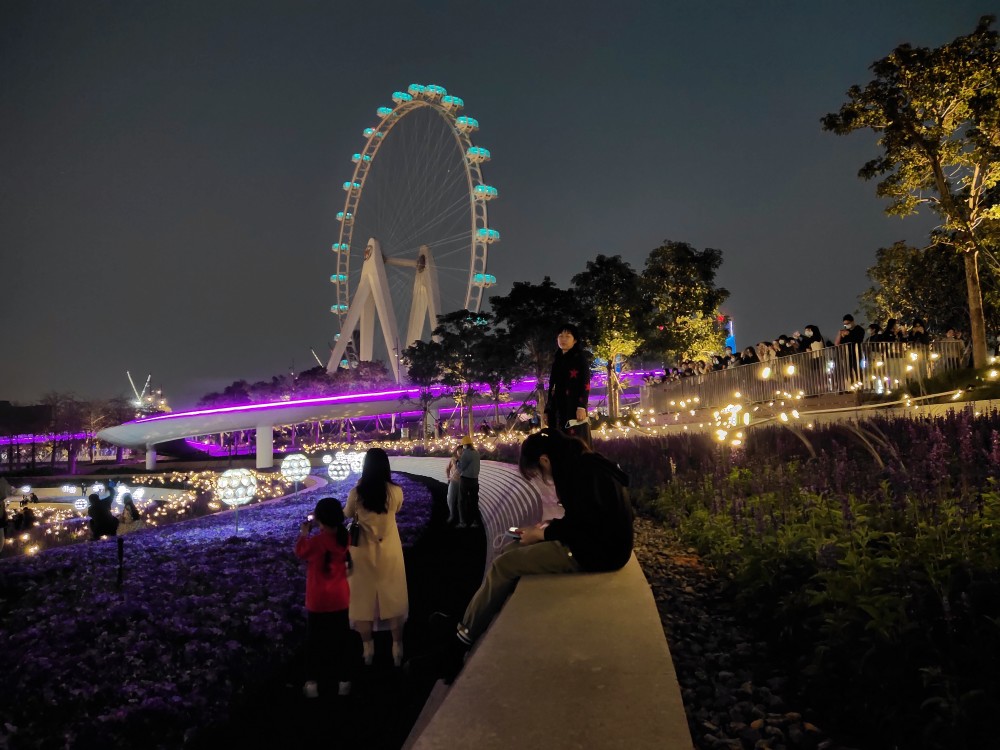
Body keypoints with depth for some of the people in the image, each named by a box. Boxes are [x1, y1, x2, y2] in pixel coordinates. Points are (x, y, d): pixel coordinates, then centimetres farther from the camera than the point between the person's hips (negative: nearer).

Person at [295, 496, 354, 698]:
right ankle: (343, 680, 24)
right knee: (341, 639, 15)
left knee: (315, 640, 13)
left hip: (318, 600, -4)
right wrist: (316, 531, 4)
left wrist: (304, 532, 7)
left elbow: (300, 553, -3)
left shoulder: (316, 541, -23)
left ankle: (313, 682, 22)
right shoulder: (344, 537, -9)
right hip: (340, 599, 4)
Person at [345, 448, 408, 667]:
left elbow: (348, 514, 2)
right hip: (389, 551, 1)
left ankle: (367, 649, 26)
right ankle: (397, 647, 24)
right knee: (392, 597, 15)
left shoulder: (357, 493, -18)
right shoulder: (396, 491, -15)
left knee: (365, 598, 15)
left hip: (365, 552, -1)